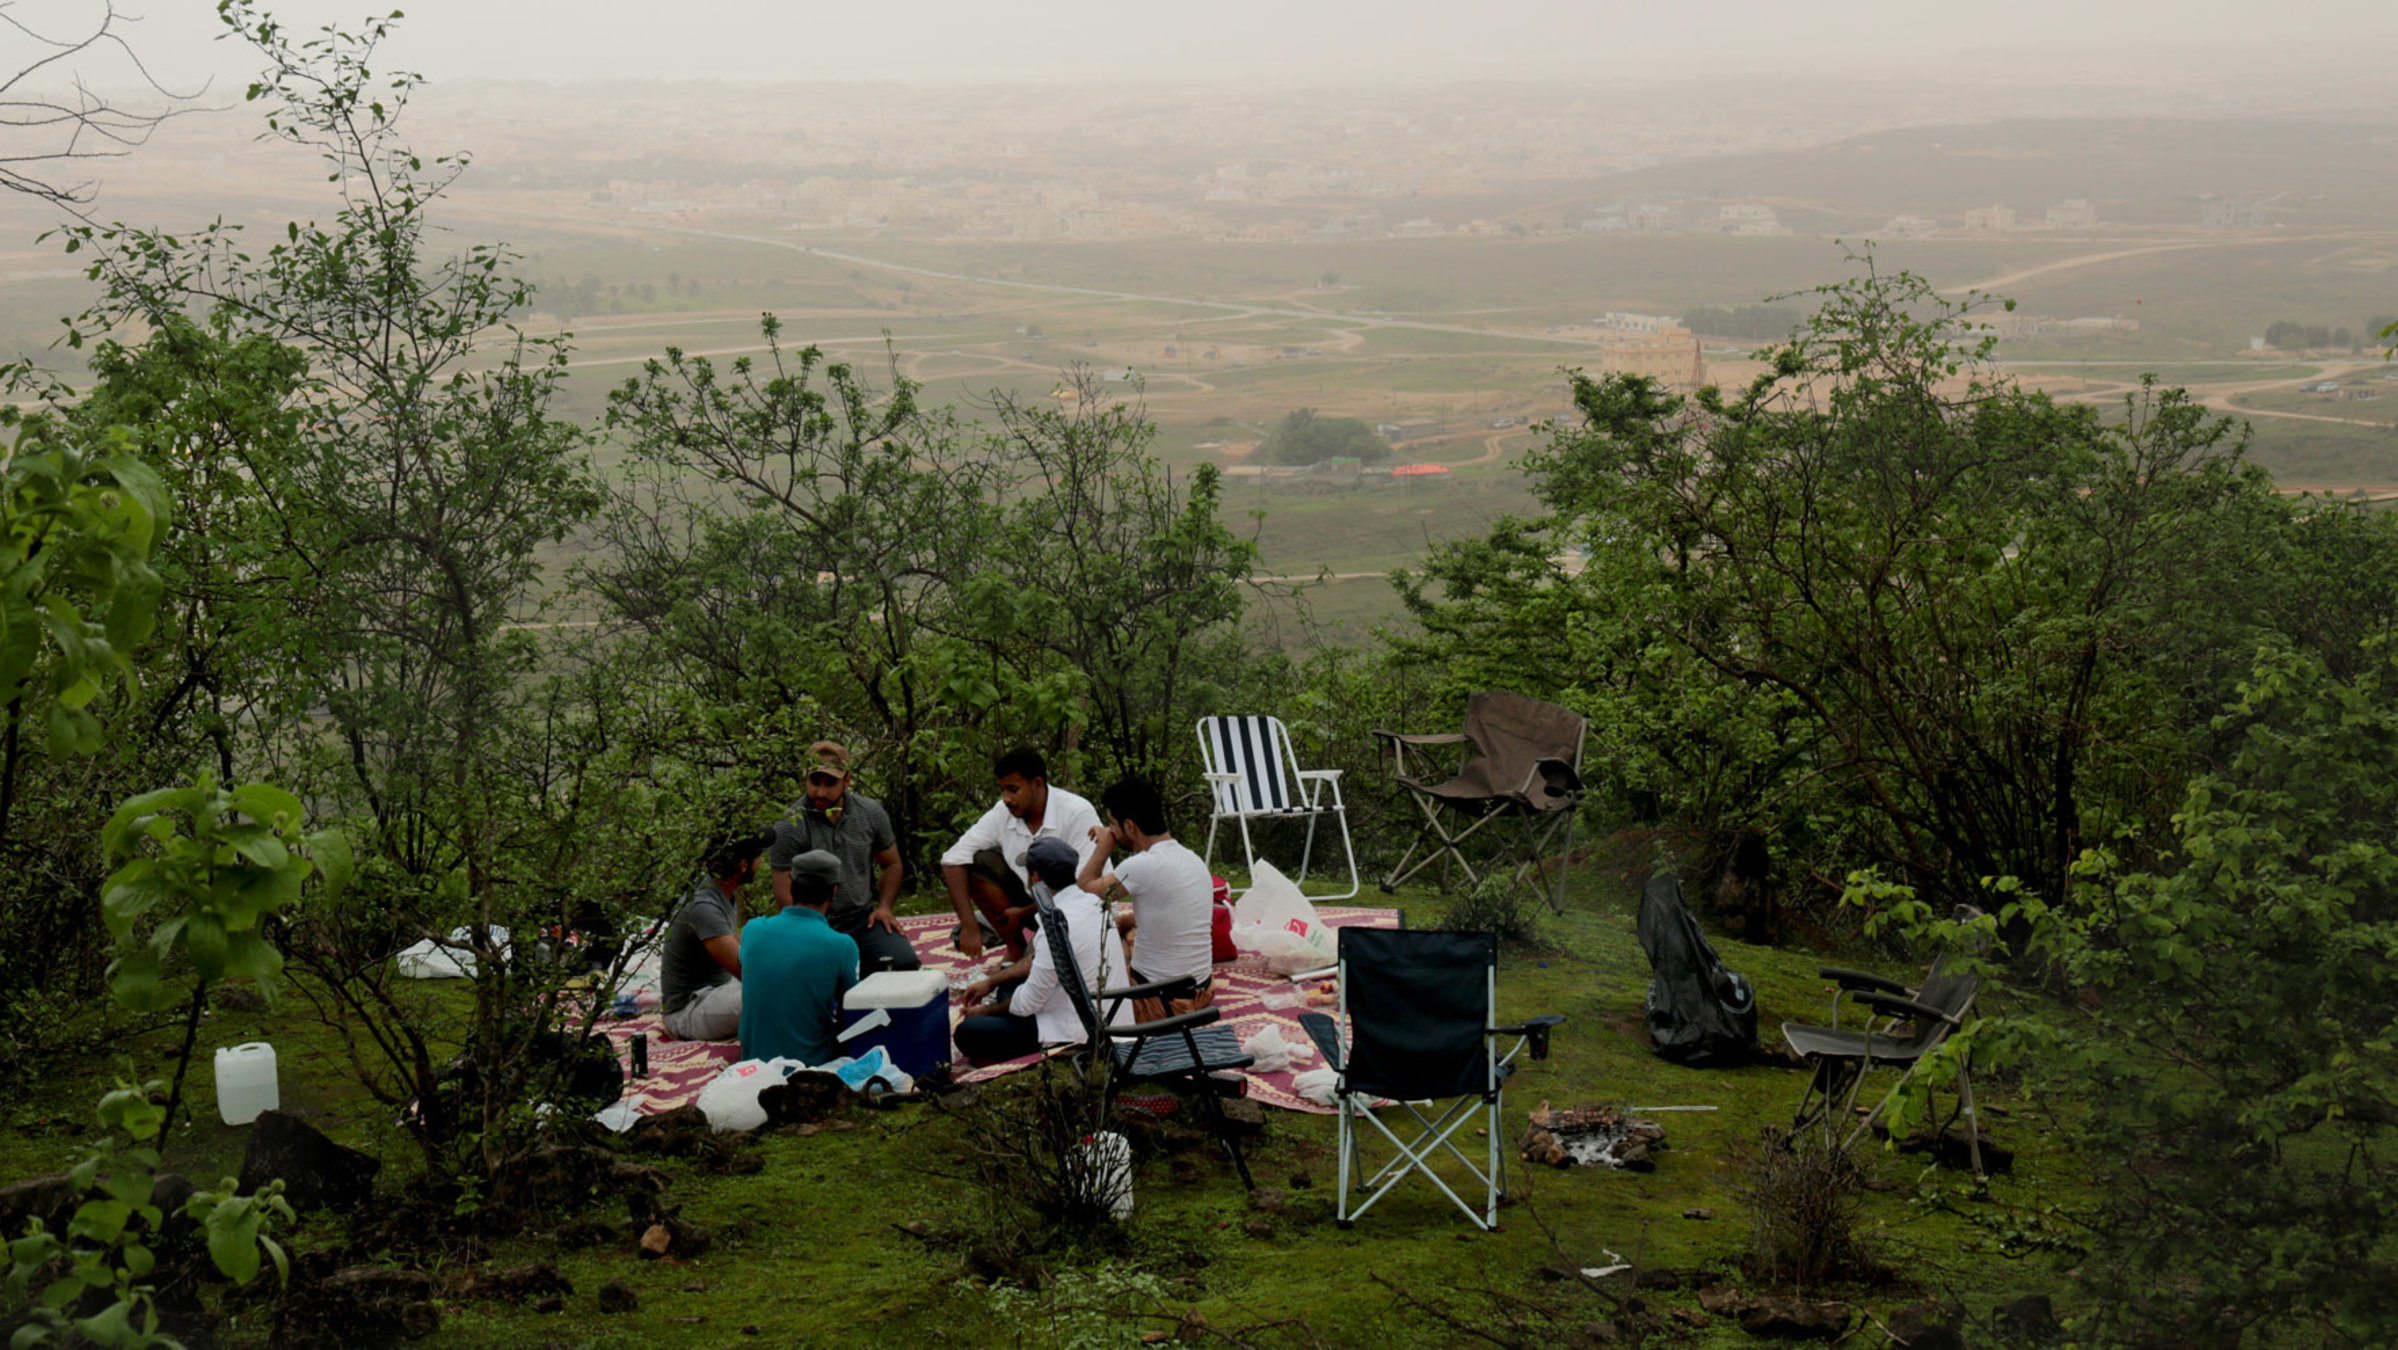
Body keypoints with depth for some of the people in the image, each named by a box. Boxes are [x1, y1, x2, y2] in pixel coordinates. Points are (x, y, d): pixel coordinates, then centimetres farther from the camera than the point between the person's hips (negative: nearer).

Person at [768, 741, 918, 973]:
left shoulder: (870, 813, 4)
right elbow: (784, 895, -8)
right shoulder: (788, 828, -9)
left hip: (864, 917, 3)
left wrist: (884, 906, 3)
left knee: (905, 962, -22)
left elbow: (891, 864, 19)